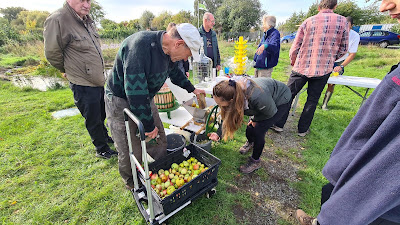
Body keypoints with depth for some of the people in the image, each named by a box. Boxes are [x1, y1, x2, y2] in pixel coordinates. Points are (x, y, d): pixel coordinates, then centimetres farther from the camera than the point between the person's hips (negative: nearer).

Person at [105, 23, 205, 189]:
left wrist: (192, 89, 25)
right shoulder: (140, 45, -31)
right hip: (121, 102, -7)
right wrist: (148, 125, -25)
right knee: (131, 153, 1)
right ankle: (133, 184, 30)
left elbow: (175, 72, 19)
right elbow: (135, 91, -34)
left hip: (145, 99, 8)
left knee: (159, 141, 10)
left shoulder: (168, 51, -3)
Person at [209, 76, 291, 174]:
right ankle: (250, 143, 43)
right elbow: (227, 116, -10)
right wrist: (219, 134, -13)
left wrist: (255, 120, -8)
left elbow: (271, 112, -23)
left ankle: (255, 162, 13)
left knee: (258, 130, -11)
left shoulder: (257, 97, -46)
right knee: (250, 128, 6)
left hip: (281, 99, -5)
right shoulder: (232, 91, -27)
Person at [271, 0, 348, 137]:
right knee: (312, 100, 10)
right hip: (323, 69, 1)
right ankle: (303, 129, 18)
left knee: (288, 95, 7)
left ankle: (279, 124, 11)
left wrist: (293, 62, 18)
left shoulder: (308, 21, 1)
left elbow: (295, 47, 0)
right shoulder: (342, 22, 2)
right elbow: (343, 49, 7)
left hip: (302, 67, 0)